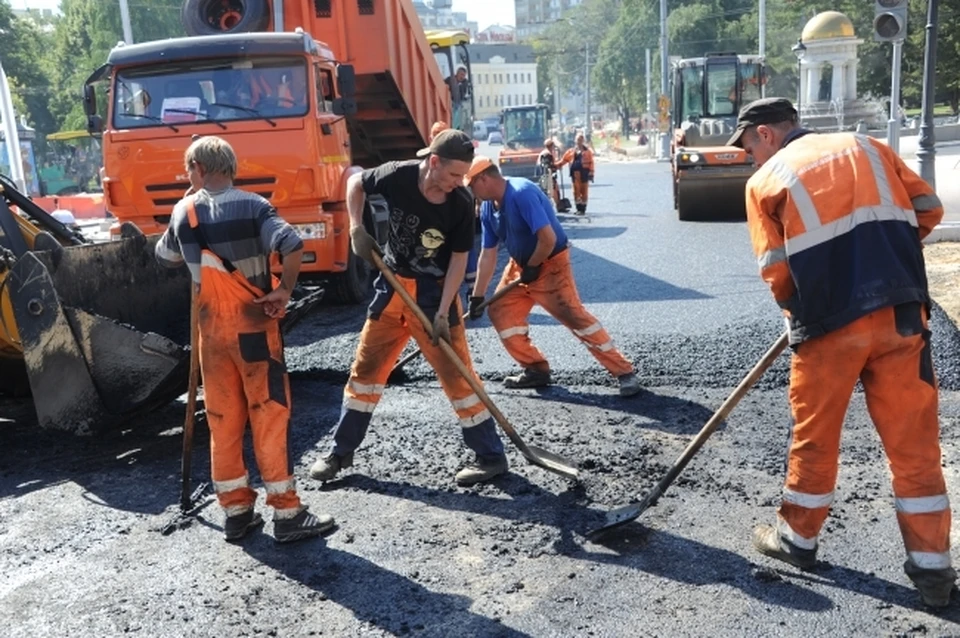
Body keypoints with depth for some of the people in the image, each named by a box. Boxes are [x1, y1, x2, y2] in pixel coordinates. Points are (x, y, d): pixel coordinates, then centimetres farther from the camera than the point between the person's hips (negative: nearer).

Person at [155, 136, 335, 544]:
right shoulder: (252, 206, -8)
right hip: (253, 322, -4)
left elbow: (166, 258, 22)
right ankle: (286, 513, 3)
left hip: (211, 327, 4)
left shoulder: (183, 212, 4)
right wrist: (285, 290, -12)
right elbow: (292, 246, -25)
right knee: (269, 414, 0)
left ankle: (236, 511, 18)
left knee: (223, 418, 11)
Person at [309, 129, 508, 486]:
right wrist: (357, 228, -9)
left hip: (434, 291, -3)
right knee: (366, 366, 10)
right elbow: (355, 182, 4)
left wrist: (443, 313, -17)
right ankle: (341, 451, 24)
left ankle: (491, 456, 7)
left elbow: (459, 259, -11)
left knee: (456, 372, -4)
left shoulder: (462, 204, -17)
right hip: (393, 285, 3)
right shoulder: (397, 176, -16)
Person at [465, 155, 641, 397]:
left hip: (550, 264, -9)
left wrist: (532, 267, -17)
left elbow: (548, 239, -34)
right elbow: (488, 254, 5)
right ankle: (536, 369, 14)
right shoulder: (488, 208, 0)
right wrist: (477, 296, 3)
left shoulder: (522, 193, -28)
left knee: (575, 317, -15)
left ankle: (624, 373, -8)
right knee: (500, 311, 6)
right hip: (521, 264, 9)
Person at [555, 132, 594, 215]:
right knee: (576, 190, 1)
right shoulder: (571, 151, 13)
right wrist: (556, 165, -5)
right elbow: (564, 160, 8)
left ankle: (583, 209, 5)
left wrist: (591, 173, -6)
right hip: (575, 172, 2)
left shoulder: (587, 151, 6)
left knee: (584, 191, 0)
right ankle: (579, 208, 7)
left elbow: (591, 162, 2)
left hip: (584, 172, -2)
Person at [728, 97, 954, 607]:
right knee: (915, 441, 10)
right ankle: (931, 565, 18)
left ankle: (798, 536, 30)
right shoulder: (868, 146, 15)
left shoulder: (764, 181, 3)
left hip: (831, 324, -3)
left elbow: (776, 271, -2)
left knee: (815, 435, 14)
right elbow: (928, 209, 12)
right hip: (903, 313, 3)